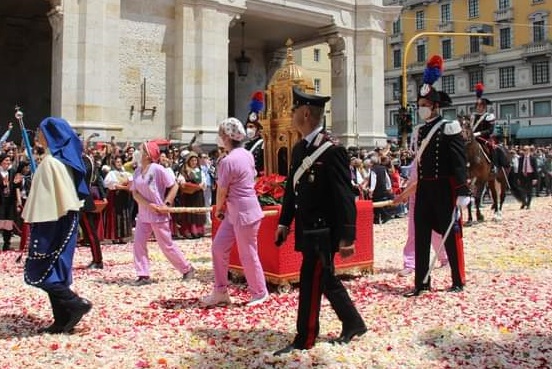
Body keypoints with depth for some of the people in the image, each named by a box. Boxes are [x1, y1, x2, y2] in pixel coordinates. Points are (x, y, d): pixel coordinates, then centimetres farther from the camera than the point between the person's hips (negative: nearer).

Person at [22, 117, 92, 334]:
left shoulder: (50, 161, -16)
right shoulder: (65, 159, 11)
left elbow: (45, 196, -19)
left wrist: (34, 221, -16)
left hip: (52, 222, -9)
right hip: (65, 221, 9)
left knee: (38, 270, 0)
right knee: (55, 269, 12)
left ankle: (76, 304, -4)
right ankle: (63, 320, 14)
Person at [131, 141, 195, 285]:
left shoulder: (157, 169, -14)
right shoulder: (138, 170, 4)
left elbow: (174, 186, -12)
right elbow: (135, 193, -1)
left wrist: (167, 204, -19)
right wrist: (148, 205, -16)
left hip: (159, 215, -6)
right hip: (143, 215, 6)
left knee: (167, 246, 2)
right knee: (138, 243, -1)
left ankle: (187, 269, 18)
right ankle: (143, 276, 7)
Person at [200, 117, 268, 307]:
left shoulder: (227, 161, -20)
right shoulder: (247, 154, 6)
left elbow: (222, 192, -12)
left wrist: (218, 209, 9)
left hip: (244, 214, -9)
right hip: (234, 213, 9)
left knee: (248, 255, 5)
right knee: (218, 247, 11)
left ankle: (260, 293, 22)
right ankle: (220, 292, 18)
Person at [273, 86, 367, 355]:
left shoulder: (332, 150, -17)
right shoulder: (299, 149, 9)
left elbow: (344, 197, -19)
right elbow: (291, 188, 16)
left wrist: (347, 237, -20)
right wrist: (284, 222, 16)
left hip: (323, 231, -8)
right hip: (308, 230, 9)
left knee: (310, 283, 0)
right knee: (326, 280, 18)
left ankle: (304, 340, 14)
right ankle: (354, 323, 35)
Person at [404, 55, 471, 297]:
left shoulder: (449, 128, -8)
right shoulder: (421, 131, 11)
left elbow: (459, 163, -14)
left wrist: (462, 193, -19)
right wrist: (418, 189, 16)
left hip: (444, 189, -6)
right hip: (424, 189, 7)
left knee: (451, 234, 3)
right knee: (421, 236, 6)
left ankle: (458, 282, 17)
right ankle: (422, 283, 14)